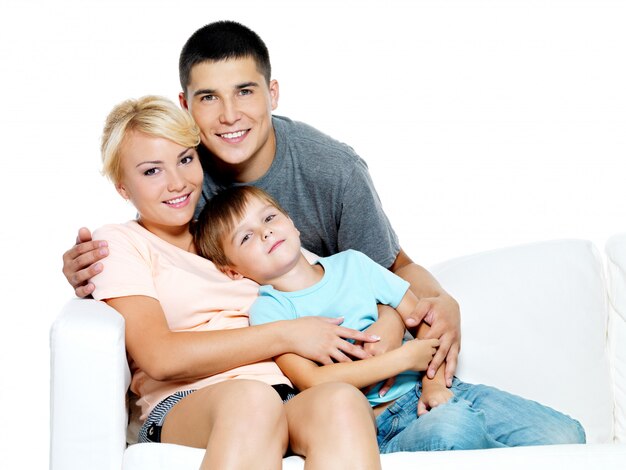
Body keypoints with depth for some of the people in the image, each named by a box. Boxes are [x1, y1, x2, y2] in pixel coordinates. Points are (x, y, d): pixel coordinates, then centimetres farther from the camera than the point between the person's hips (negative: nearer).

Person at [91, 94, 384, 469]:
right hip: (183, 409, -4)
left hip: (288, 401, 4)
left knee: (342, 401, -34)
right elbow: (159, 358, -3)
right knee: (250, 398, -41)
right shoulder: (119, 242, 14)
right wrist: (285, 335, -2)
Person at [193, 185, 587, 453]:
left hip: (432, 392, 4)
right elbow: (314, 381, -13)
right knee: (453, 425, -38)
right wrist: (404, 358, -12)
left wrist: (434, 381, -3)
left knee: (565, 434, -18)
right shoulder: (269, 311, 0)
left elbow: (425, 318, 15)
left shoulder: (352, 264, 15)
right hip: (384, 426, -4)